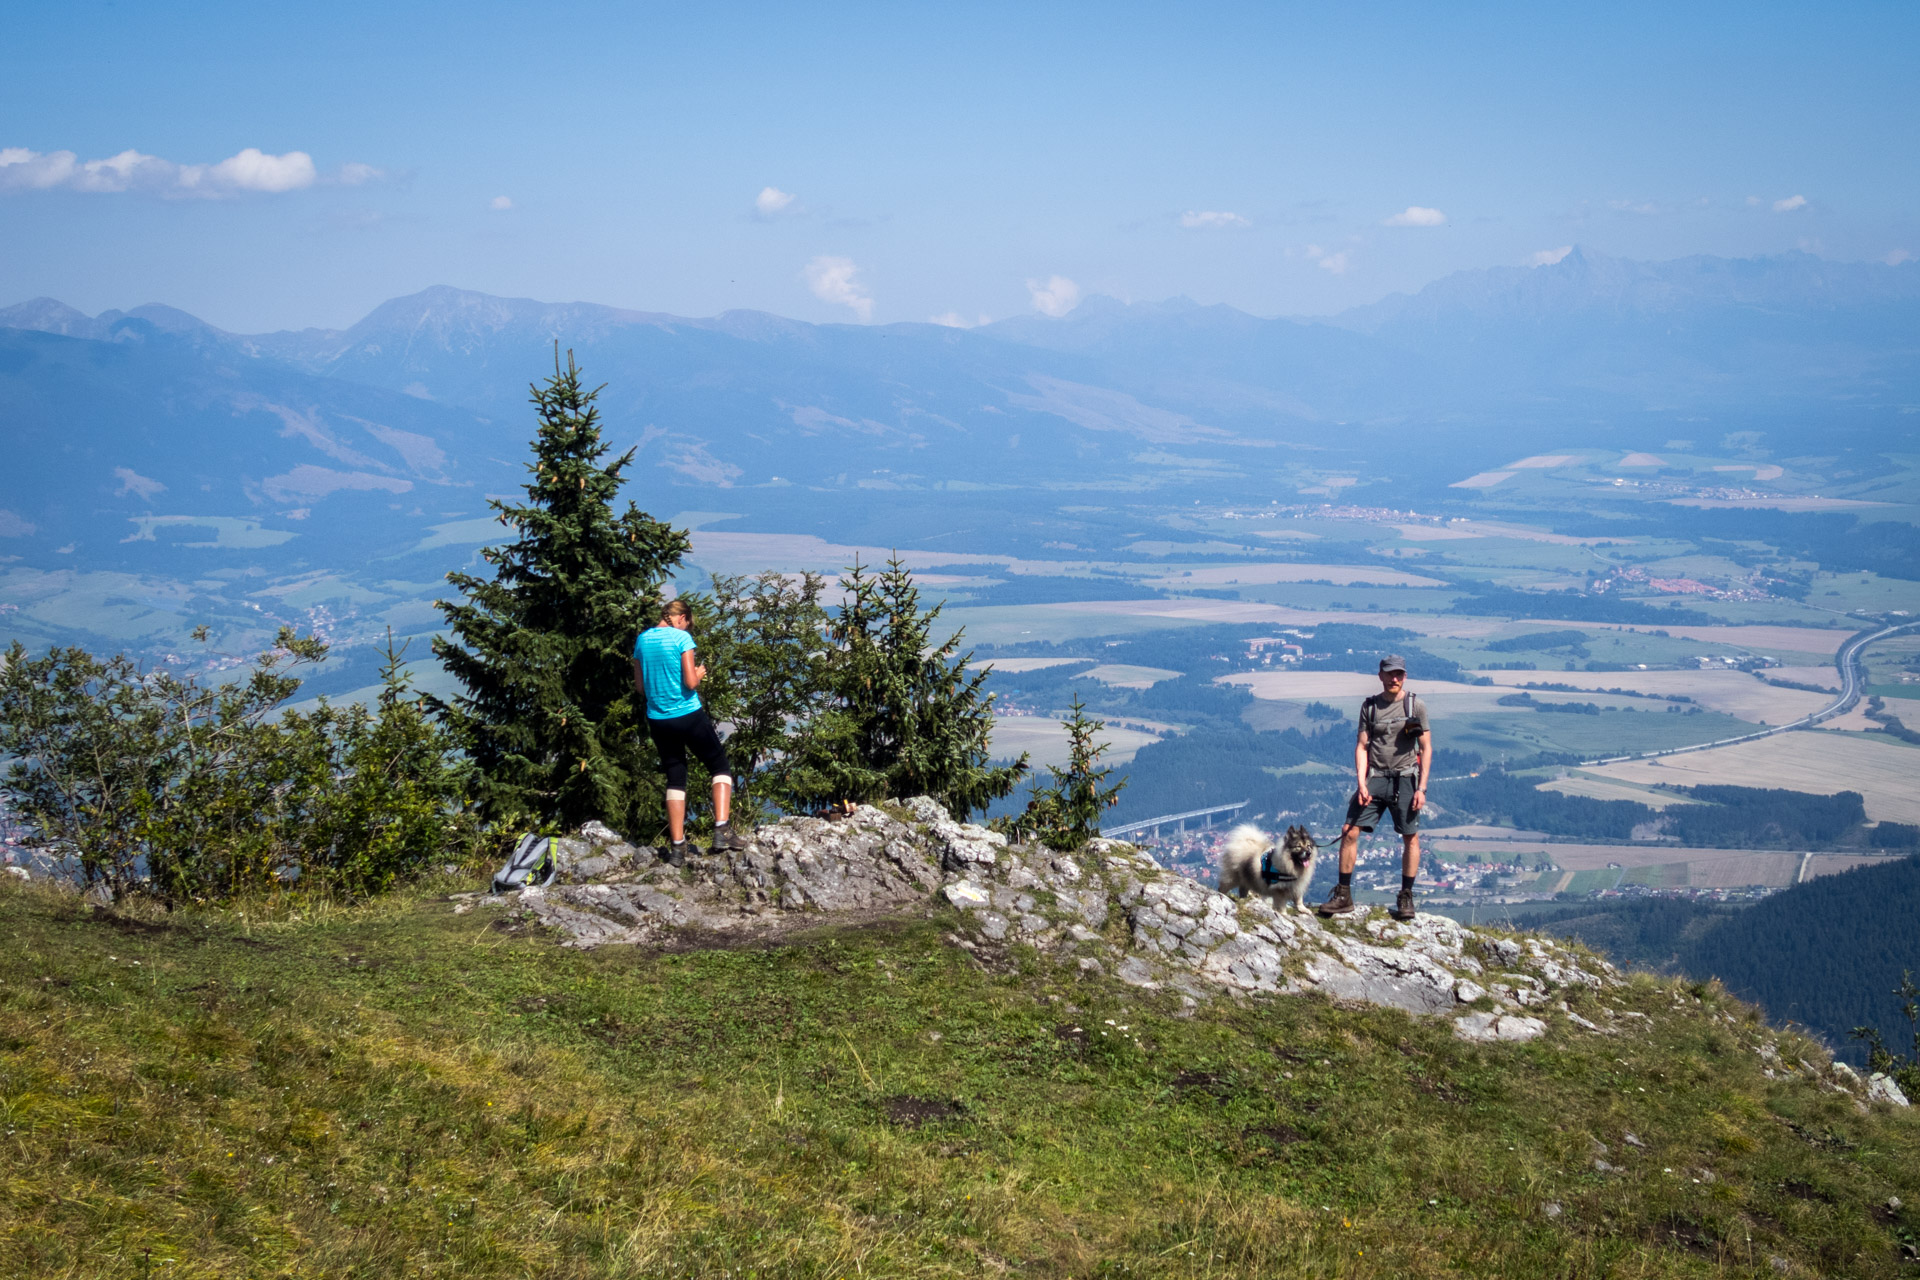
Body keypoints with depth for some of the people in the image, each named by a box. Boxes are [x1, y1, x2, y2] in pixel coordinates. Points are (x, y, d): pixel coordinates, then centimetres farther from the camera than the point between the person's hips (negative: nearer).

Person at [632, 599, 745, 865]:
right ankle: (722, 830, -6)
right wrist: (699, 673, 6)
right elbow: (690, 682, -14)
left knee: (675, 778, 12)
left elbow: (640, 687, 10)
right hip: (688, 715, -5)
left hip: (658, 720, 5)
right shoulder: (681, 638, -11)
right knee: (720, 766, 9)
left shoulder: (642, 640, 6)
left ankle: (677, 847, 6)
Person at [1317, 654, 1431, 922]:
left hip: (1405, 779, -2)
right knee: (1350, 831, -6)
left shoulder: (1416, 705, 1)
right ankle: (1343, 895, 1)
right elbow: (1362, 746, 5)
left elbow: (1426, 748, 1)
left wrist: (1421, 788, -6)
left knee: (1411, 837, -1)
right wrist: (1361, 784, -7)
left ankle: (1406, 898, 11)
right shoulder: (1369, 706, 7)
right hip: (1375, 778, 2)